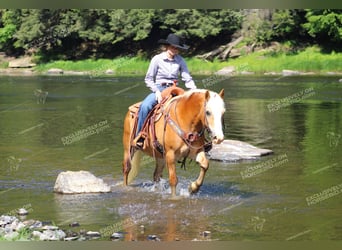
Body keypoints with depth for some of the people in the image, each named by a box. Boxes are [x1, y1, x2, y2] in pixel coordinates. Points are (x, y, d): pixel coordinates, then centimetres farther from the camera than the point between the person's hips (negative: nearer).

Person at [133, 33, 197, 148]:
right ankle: (139, 137, -19)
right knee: (145, 106, -32)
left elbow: (187, 79, 6)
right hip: (159, 89, -3)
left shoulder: (180, 60, 6)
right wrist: (157, 91, -15)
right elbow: (148, 79, 0)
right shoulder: (157, 59, -2)